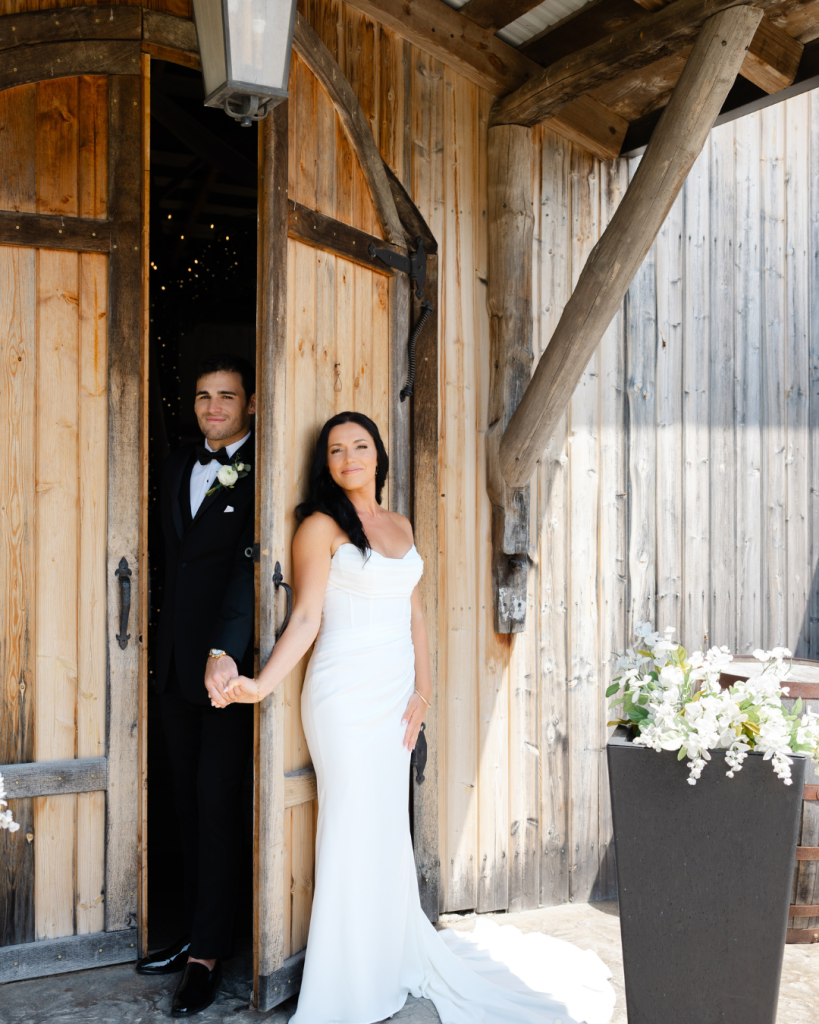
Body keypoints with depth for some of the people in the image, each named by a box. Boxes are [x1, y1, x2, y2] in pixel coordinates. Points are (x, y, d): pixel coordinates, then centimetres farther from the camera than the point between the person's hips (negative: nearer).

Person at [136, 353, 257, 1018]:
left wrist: (224, 651, -30)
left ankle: (209, 952, 10)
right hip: (178, 659, 7)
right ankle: (197, 933, 24)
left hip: (230, 661, -6)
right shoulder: (180, 466, 14)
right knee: (190, 802, 12)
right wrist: (173, 645, 9)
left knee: (218, 802, -1)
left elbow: (252, 562, -20)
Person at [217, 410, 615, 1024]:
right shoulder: (321, 526, -6)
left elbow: (414, 614, 13)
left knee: (390, 829, 12)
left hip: (395, 694, 6)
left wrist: (422, 691, 5)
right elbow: (307, 617, -10)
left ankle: (393, 961, 27)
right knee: (356, 831, -1)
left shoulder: (400, 526, 13)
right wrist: (262, 684, -23)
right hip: (347, 693, -6)